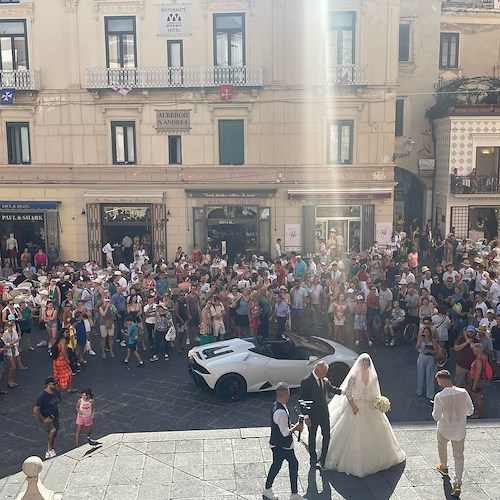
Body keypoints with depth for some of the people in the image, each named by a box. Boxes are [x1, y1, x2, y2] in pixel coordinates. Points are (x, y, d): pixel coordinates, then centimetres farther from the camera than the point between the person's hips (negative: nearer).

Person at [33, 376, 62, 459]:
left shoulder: (57, 392, -7)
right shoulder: (42, 396, -26)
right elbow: (35, 410, -23)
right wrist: (44, 419, -19)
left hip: (55, 417, 6)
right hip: (46, 418, -6)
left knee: (53, 435, 17)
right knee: (52, 431, -29)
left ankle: (49, 452, 38)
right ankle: (50, 449, -9)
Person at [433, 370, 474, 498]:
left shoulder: (439, 397, -25)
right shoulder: (463, 393, -14)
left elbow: (436, 417, -18)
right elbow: (470, 411, -3)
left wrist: (434, 411, 2)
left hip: (444, 429, -2)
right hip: (460, 430, 2)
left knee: (442, 446, 29)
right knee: (459, 455, 15)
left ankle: (443, 467, 51)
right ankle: (458, 483, 6)